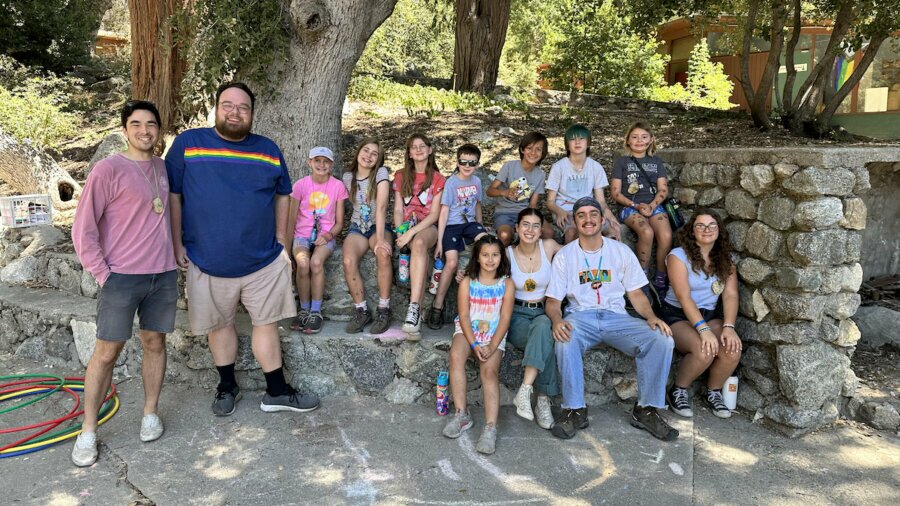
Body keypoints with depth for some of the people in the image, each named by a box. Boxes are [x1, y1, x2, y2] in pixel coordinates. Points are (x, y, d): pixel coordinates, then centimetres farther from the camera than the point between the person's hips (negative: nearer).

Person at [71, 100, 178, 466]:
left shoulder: (163, 167, 9)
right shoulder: (109, 169, -9)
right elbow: (83, 229, -9)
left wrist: (174, 255, 11)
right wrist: (103, 275, -10)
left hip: (163, 275, 5)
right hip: (121, 277, -5)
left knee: (155, 343, 12)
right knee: (106, 352, 0)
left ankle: (151, 413, 26)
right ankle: (88, 431, 12)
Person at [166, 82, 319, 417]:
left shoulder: (268, 149, 5)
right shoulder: (187, 144, -2)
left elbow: (282, 196, 13)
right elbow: (173, 196, 0)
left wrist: (281, 241, 7)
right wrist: (177, 245, -3)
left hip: (264, 260, 1)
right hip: (208, 261, -1)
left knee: (266, 323, 7)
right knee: (219, 324, 13)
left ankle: (277, 392, 19)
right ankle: (227, 387, 32)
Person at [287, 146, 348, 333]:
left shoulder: (338, 186, 2)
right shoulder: (301, 185, 2)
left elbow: (339, 222, 5)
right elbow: (291, 219, 4)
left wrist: (328, 235, -13)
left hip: (325, 236, 0)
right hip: (302, 235, 1)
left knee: (316, 262, -32)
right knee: (303, 263, -31)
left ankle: (316, 312, -19)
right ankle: (304, 310, -11)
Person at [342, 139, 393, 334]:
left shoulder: (381, 173, -10)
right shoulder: (348, 176, 3)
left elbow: (381, 207, -21)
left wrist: (380, 238, -31)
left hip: (379, 226, -3)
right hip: (357, 227, 3)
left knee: (383, 254, -36)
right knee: (348, 262, -29)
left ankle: (383, 310, -22)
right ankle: (362, 311, -13)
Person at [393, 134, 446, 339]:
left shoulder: (438, 179, 8)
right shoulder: (401, 176, 16)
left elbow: (434, 214, -3)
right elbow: (398, 209, 8)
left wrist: (411, 233, -17)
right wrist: (400, 233, -13)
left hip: (428, 227, -2)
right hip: (406, 226, 2)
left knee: (419, 243, -39)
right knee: (423, 256, -34)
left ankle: (414, 307, -51)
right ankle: (418, 313, -39)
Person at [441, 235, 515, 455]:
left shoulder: (506, 284, 1)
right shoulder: (467, 282, 2)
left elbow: (505, 318, -5)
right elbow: (464, 315, -4)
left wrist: (492, 346, -18)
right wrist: (474, 344, -18)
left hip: (494, 334, -1)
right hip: (468, 330, 1)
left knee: (490, 370, -25)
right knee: (456, 354, -30)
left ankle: (490, 427, -33)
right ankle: (461, 413, -23)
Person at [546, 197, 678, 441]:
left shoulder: (621, 251, 11)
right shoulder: (564, 255, 6)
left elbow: (636, 293, 10)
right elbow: (553, 300, 3)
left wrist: (652, 317, -11)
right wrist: (557, 319, -21)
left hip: (616, 317, 2)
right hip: (580, 316, -2)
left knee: (663, 341, -23)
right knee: (565, 341, -37)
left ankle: (646, 409, -8)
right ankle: (574, 410, -21)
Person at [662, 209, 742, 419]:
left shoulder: (726, 258, 6)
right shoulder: (679, 256, -10)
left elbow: (730, 295, -4)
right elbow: (684, 297, -18)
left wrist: (729, 327, -20)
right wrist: (703, 329, -29)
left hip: (710, 316, 5)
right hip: (677, 316, -4)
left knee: (733, 350, -24)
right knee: (704, 351, -32)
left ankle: (713, 392, 4)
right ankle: (678, 391, -4)